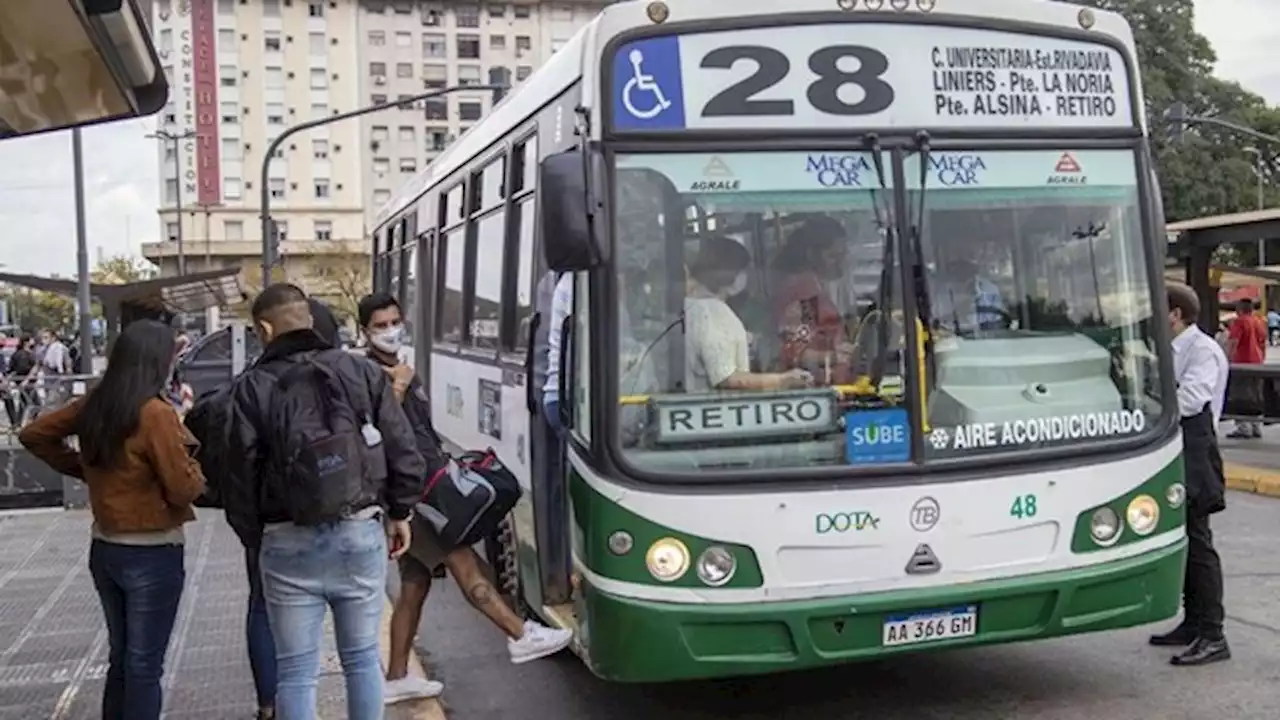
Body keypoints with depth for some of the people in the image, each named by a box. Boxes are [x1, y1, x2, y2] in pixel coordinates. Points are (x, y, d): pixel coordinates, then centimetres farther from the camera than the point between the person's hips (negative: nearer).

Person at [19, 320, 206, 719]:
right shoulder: (155, 413, -21)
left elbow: (34, 434, 14)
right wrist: (190, 452, -1)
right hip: (152, 555, -7)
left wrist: (81, 468, 13)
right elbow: (184, 490, -18)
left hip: (104, 549, 7)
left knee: (121, 657, 21)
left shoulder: (94, 405, 1)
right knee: (144, 665, 4)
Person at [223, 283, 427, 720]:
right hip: (361, 532, 2)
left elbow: (242, 471, -4)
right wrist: (400, 512, 13)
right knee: (362, 659, 15)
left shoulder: (253, 387, -4)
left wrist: (253, 529, 12)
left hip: (290, 542, -2)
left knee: (296, 672, 7)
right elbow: (403, 450, 1)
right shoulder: (361, 372, 2)